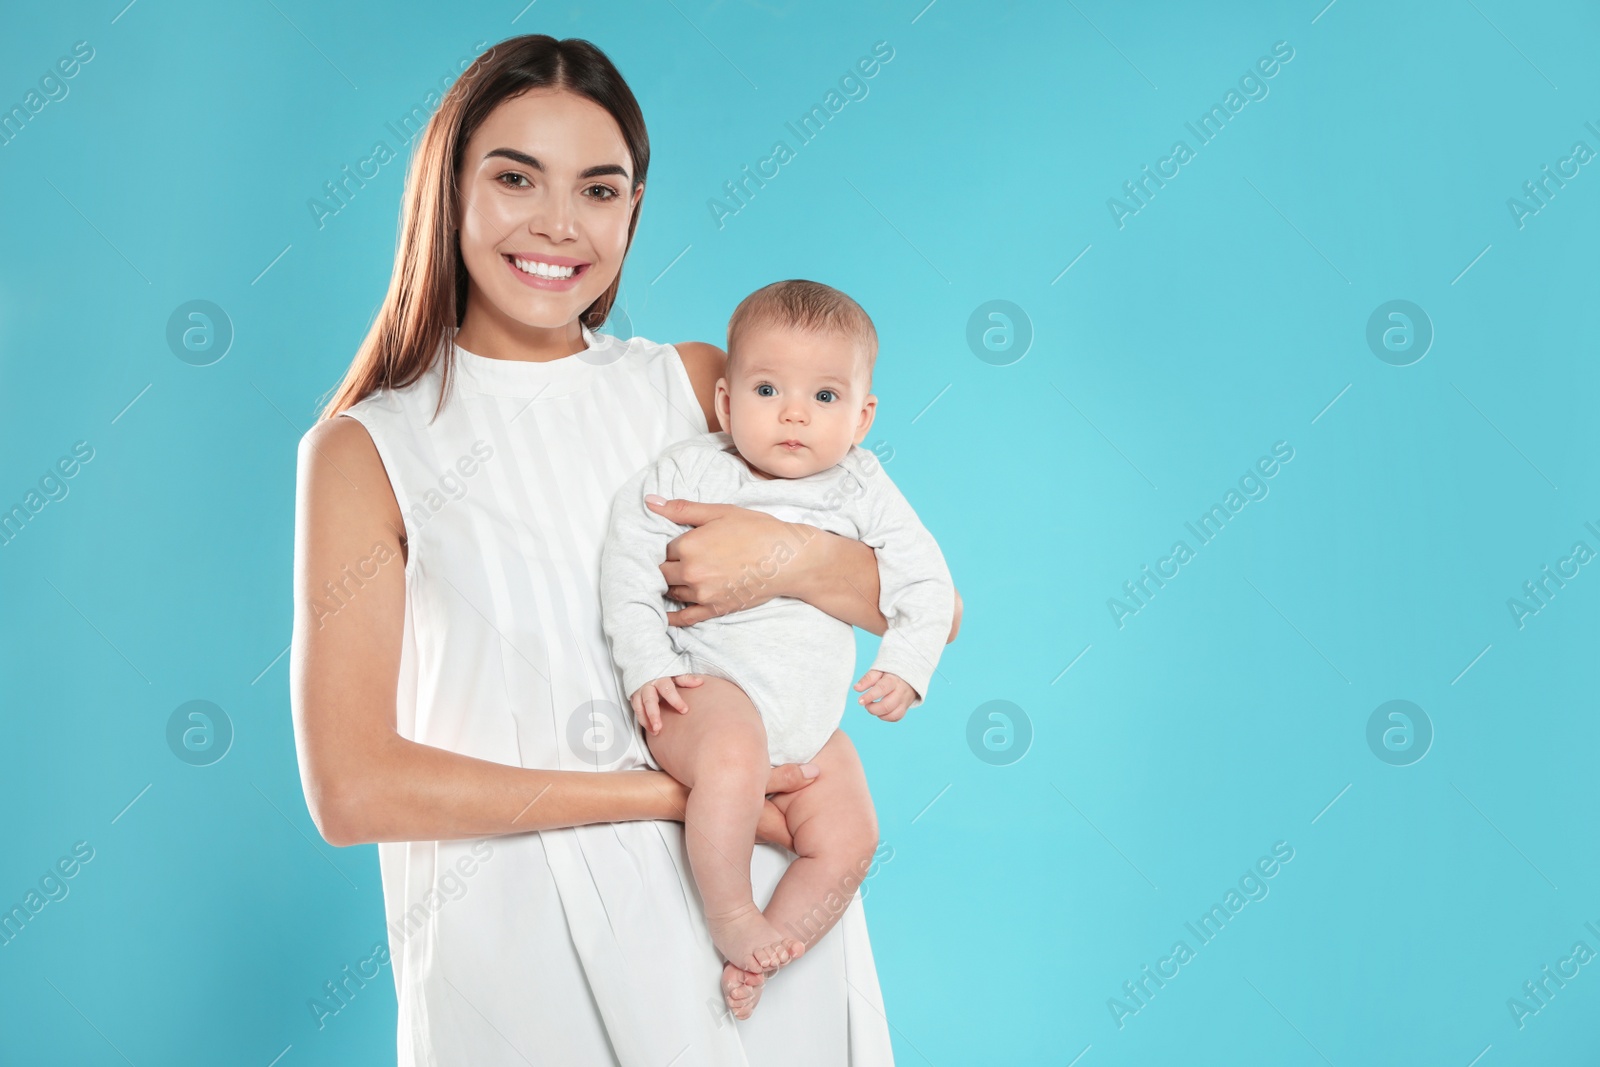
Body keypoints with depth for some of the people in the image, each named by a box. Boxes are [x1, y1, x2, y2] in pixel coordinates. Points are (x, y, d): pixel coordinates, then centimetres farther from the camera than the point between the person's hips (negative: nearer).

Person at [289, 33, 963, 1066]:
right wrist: (667, 793, -15)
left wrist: (795, 558, -15)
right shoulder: (366, 451, -3)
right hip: (518, 937, -2)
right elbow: (351, 790, -12)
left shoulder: (700, 385, 6)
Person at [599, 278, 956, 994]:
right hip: (706, 687, -5)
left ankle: (773, 941, 9)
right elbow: (628, 558, -6)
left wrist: (905, 667, -10)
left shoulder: (862, 489, 4)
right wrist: (647, 665, -13)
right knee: (734, 756, -35)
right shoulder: (692, 471, -5)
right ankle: (729, 916, -17)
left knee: (849, 842, -6)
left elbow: (925, 580, 5)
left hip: (810, 723, 5)